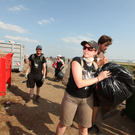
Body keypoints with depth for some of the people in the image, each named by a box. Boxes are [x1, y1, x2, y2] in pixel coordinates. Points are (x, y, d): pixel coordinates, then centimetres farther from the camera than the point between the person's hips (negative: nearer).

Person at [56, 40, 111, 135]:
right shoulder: (77, 61, -19)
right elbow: (79, 83, -27)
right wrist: (99, 78, -19)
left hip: (87, 99, 4)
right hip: (71, 97, -3)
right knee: (63, 124, 15)